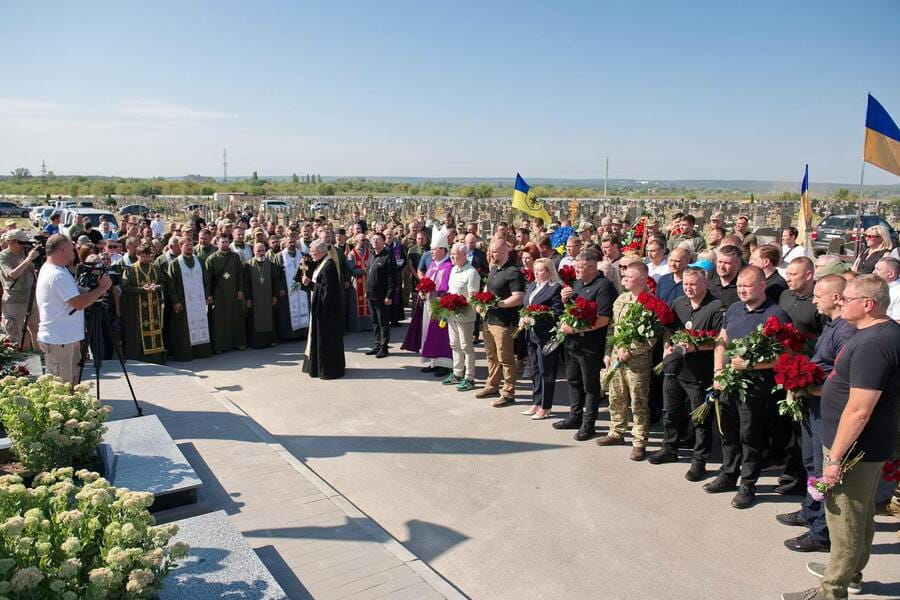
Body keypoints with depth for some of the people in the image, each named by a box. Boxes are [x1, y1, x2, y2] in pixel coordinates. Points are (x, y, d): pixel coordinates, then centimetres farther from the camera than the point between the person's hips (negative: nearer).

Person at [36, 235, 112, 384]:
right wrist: (102, 287, -14)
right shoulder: (57, 275, -20)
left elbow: (76, 294, 16)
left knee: (71, 382, 15)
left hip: (66, 338, 10)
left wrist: (95, 290, 0)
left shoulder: (49, 269, 14)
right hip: (58, 340, -10)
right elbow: (79, 303, -24)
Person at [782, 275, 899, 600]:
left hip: (854, 447, -10)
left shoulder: (873, 344, -27)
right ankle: (850, 571, 41)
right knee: (861, 512, 23)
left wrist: (835, 457, -23)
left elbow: (859, 410, -28)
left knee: (844, 519, 3)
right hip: (871, 444, 10)